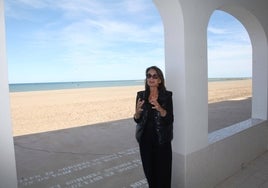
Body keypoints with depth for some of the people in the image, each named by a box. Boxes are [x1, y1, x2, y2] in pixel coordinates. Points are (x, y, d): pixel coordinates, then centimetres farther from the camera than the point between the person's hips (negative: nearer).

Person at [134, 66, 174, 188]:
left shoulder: (167, 95, -7)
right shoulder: (141, 95, 1)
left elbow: (170, 119, -10)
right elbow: (137, 120, 3)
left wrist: (160, 109, -27)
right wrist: (137, 111, -18)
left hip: (162, 140, -2)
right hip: (145, 139, 3)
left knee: (163, 172, 2)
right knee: (149, 171, 13)